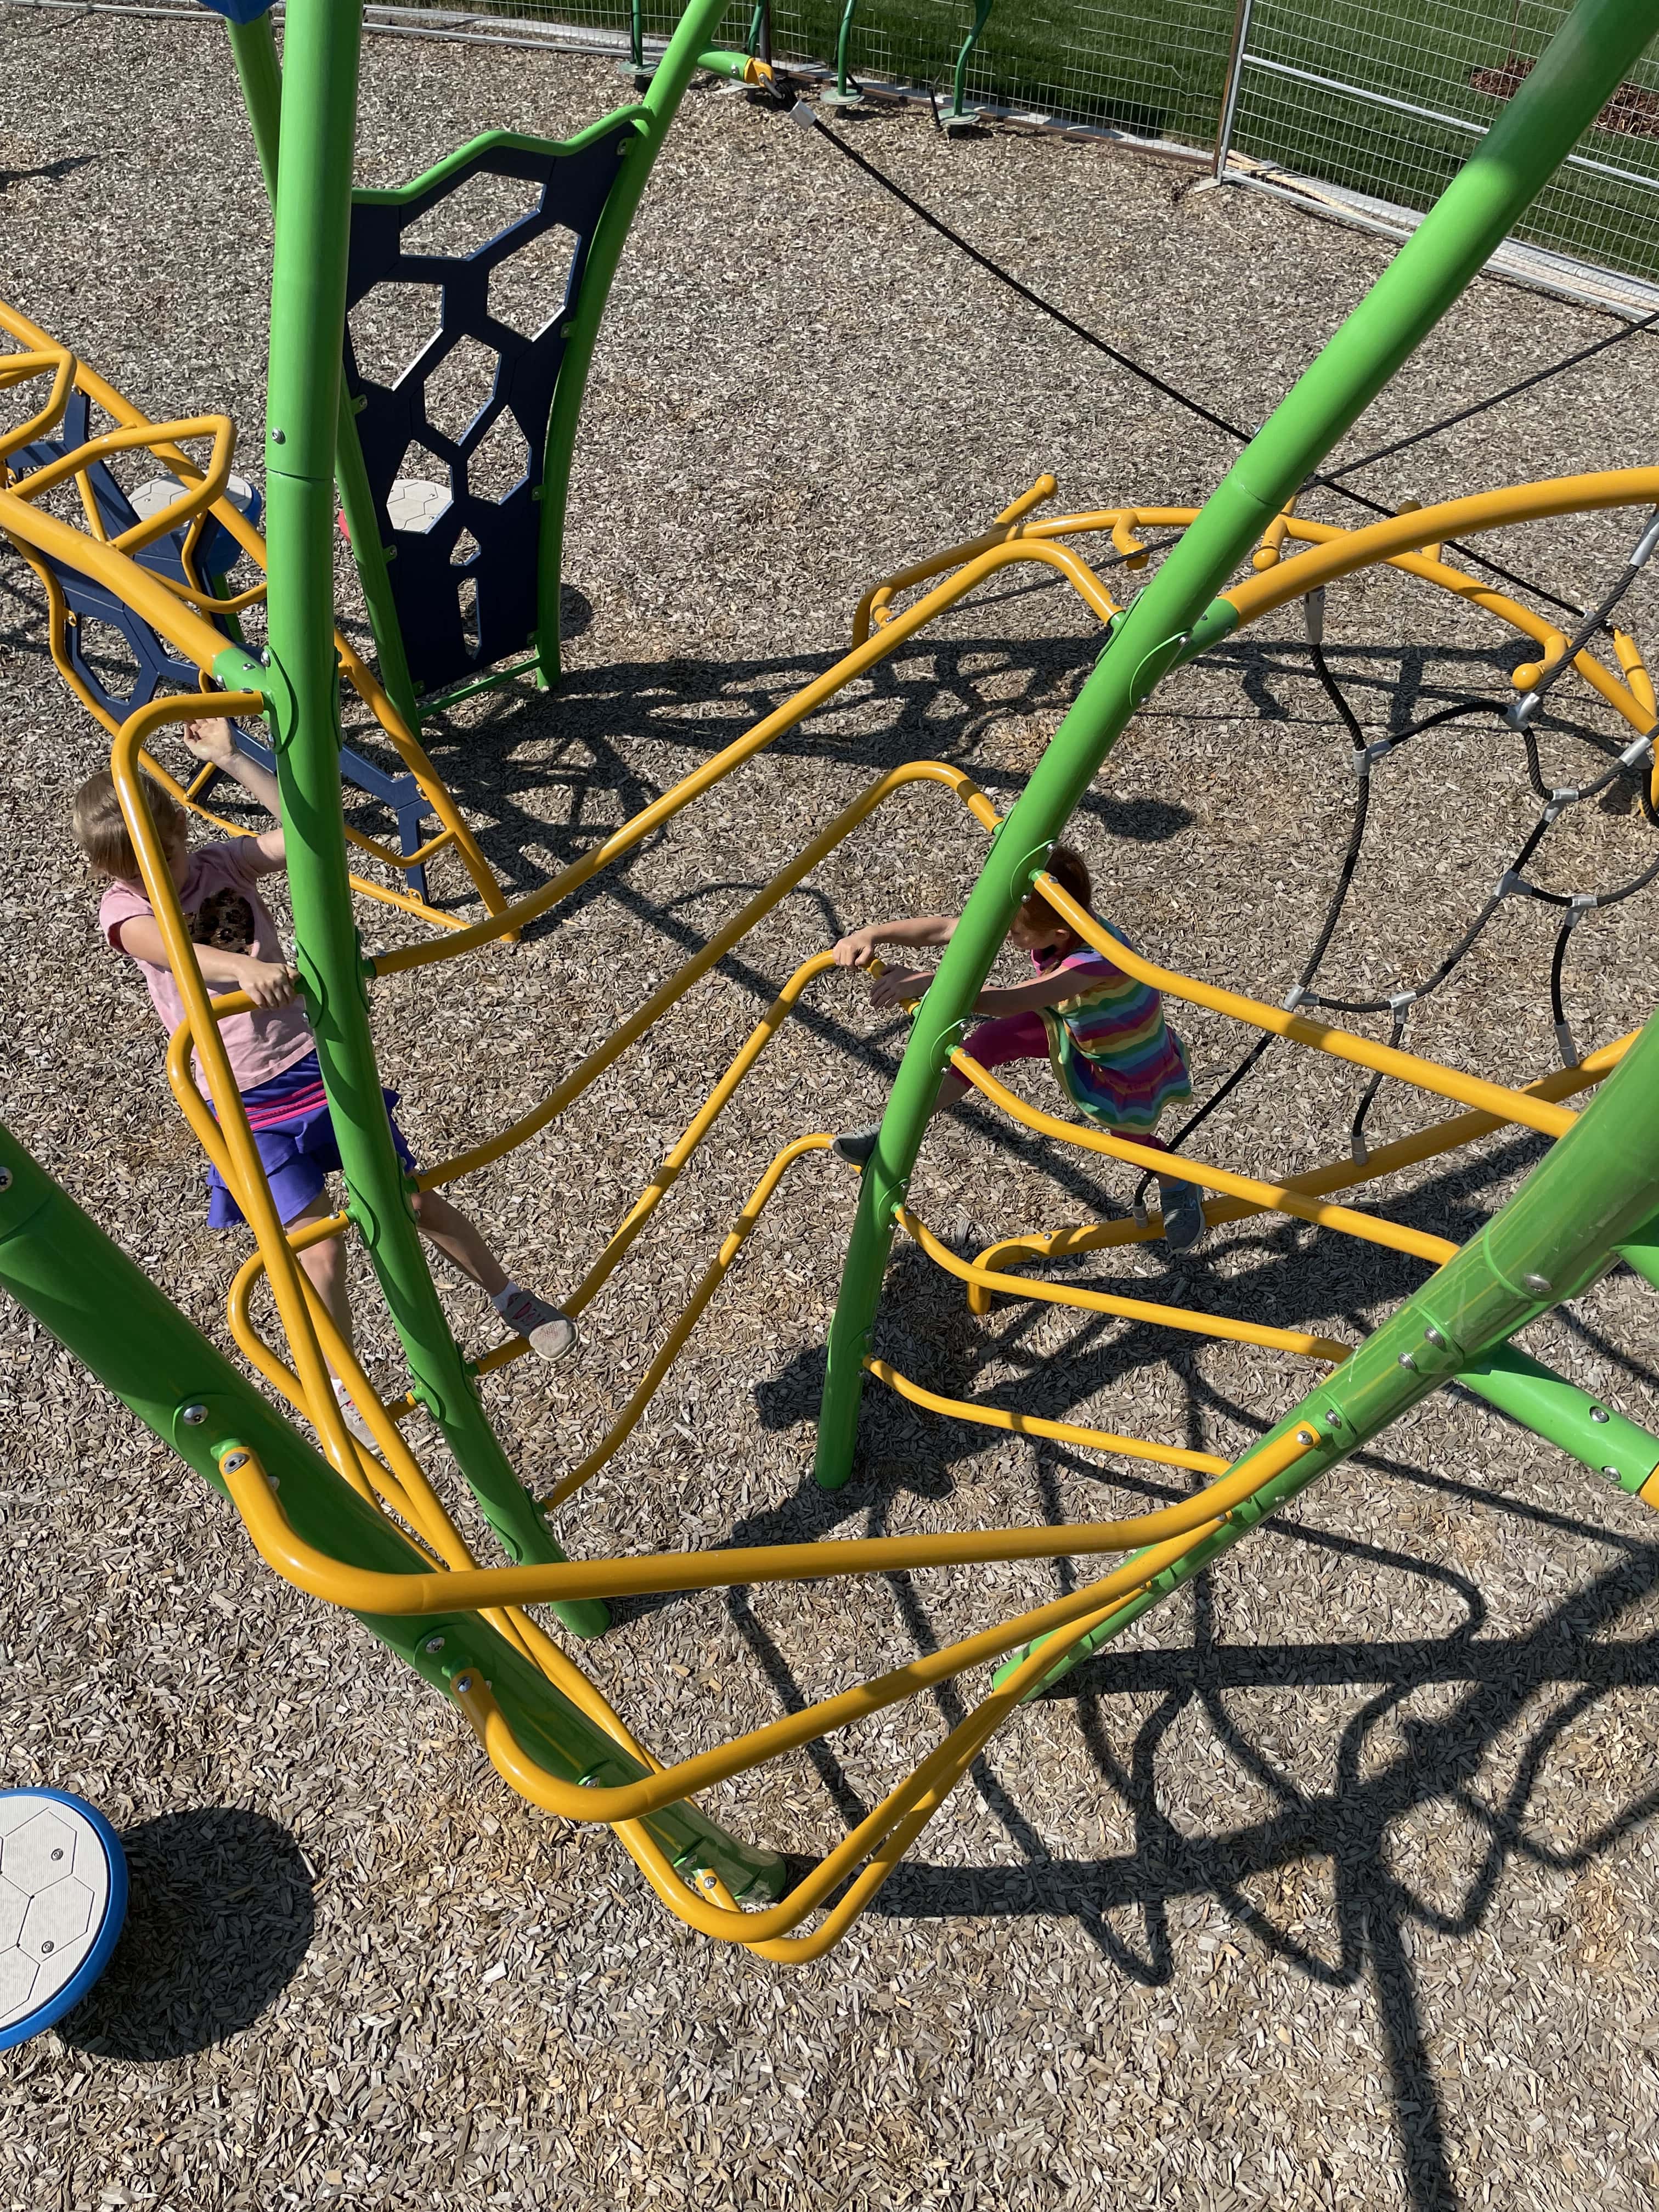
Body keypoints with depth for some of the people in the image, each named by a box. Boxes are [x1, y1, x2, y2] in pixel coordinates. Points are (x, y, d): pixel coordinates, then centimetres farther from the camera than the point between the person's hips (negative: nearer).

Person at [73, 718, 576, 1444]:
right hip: (245, 1104, -2)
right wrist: (245, 966, -50)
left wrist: (230, 759, -19)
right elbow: (171, 946, -30)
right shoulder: (123, 909, -4)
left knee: (412, 1198, 6)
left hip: (313, 1062, 2)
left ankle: (510, 1298, 28)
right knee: (319, 1252, -7)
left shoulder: (224, 861, 3)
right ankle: (343, 1386, 18)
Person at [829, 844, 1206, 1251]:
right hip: (1077, 1030, 5)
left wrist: (929, 983, -57)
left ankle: (1180, 1187, 52)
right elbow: (944, 928, -26)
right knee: (992, 1040, -20)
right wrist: (872, 933, -38)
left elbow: (1007, 1003, -52)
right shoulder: (1044, 922, -24)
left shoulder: (1099, 957, -43)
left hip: (1132, 1061, -5)